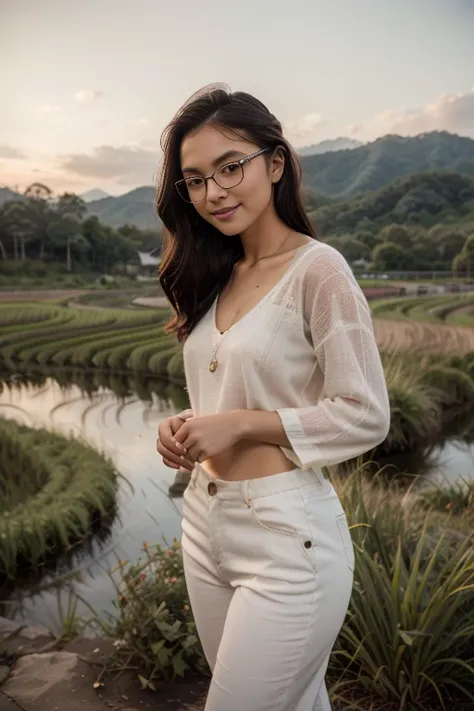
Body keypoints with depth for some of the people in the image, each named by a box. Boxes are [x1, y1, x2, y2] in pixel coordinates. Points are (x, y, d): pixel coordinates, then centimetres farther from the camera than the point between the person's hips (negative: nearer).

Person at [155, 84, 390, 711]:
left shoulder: (318, 269, -13)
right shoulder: (216, 277, 9)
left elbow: (366, 417, -14)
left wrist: (242, 423, -17)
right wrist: (186, 428, -2)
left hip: (287, 538, -7)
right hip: (205, 523, 7)